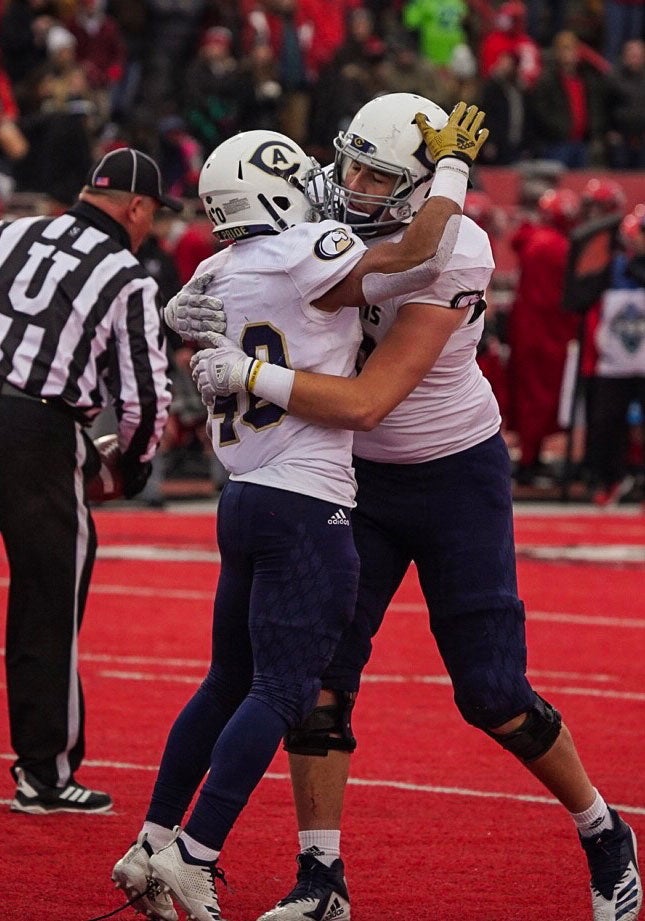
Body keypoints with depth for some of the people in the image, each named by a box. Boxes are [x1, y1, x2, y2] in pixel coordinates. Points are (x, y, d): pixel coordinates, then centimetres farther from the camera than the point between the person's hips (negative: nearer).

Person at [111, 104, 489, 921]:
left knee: (228, 684, 18)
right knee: (280, 693, -7)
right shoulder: (310, 260, -12)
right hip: (306, 508, -8)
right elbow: (417, 254, -19)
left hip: (242, 500, 8)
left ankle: (151, 849, 21)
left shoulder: (213, 280, 10)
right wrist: (451, 162, -5)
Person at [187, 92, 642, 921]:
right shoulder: (332, 220, -9)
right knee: (318, 674, -5)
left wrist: (249, 375, -36)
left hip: (455, 479, -5)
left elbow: (366, 402, -33)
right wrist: (208, 313, -16)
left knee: (493, 696, -2)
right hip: (360, 480, 5)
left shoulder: (447, 260, -27)